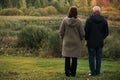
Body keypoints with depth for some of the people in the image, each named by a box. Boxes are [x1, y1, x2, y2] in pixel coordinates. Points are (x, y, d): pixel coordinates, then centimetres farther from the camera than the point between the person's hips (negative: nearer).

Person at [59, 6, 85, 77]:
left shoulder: (65, 20, -8)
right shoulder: (78, 21, -10)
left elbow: (61, 32, -4)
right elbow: (82, 33, -5)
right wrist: (80, 39, 14)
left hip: (67, 42, 1)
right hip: (76, 42, -1)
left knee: (67, 58, 9)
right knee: (74, 58, 7)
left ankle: (67, 72, 12)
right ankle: (73, 73, 11)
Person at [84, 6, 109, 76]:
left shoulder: (89, 20, -9)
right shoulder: (104, 21, 1)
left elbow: (86, 31, -8)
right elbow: (106, 32, 6)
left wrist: (86, 39, 8)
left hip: (91, 42, -3)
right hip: (100, 43, 3)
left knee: (91, 57, 4)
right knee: (98, 57, 10)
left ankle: (93, 72, 4)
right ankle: (98, 72, 12)